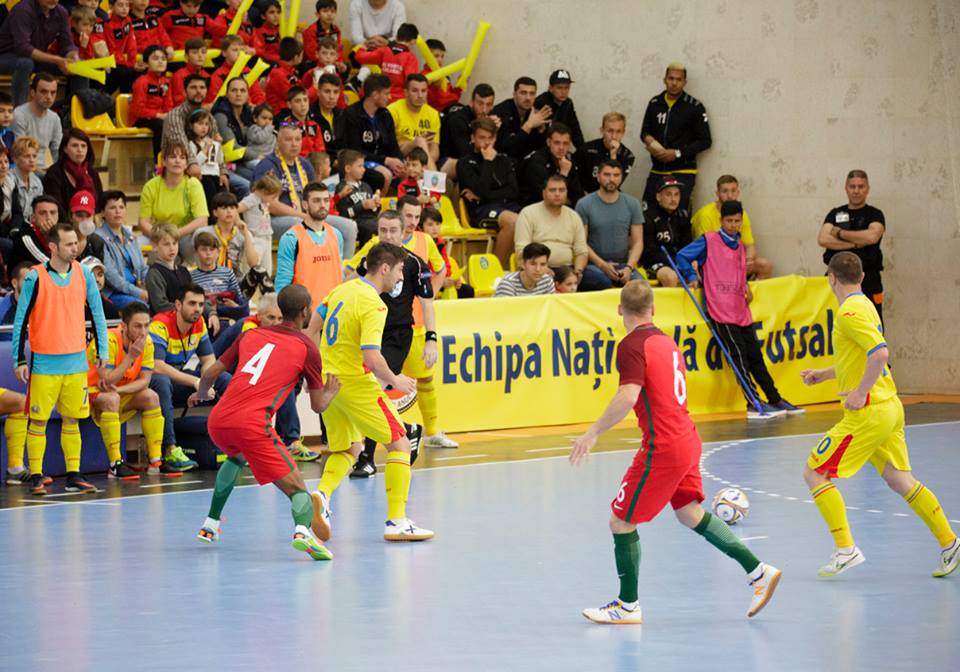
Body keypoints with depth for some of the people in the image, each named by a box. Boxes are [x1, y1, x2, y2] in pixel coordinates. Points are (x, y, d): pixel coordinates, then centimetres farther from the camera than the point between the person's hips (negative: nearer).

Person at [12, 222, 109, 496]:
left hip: (76, 360, 3)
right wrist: (19, 360, -7)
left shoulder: (83, 274, 3)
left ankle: (73, 475, 11)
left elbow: (97, 313, 10)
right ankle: (36, 477, 4)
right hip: (44, 361, -3)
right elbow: (21, 320, -4)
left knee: (72, 419, 7)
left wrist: (102, 352, 8)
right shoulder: (35, 277, -8)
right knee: (38, 420, -1)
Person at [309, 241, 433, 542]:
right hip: (355, 383, -8)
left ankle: (322, 495, -7)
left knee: (347, 449, 21)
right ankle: (396, 522, -2)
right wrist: (394, 380, -9)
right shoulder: (373, 305, -18)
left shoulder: (342, 290, 7)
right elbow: (372, 357, -26)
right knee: (399, 444, 2)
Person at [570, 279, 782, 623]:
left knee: (621, 521, 4)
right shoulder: (665, 341, 11)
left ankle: (627, 605, 12)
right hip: (687, 440, 8)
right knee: (690, 514, 21)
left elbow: (627, 397, -27)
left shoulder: (632, 346, -14)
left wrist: (592, 433, -23)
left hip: (662, 449, -8)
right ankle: (758, 571, 19)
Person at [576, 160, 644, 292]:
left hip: (624, 264, 2)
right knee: (603, 282, -37)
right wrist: (602, 265, -13)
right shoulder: (584, 205, 0)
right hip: (594, 265, -2)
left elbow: (637, 242, 7)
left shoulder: (632, 204, 9)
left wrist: (629, 267, -10)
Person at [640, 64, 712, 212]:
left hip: (683, 172, -4)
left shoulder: (694, 107, -3)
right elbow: (645, 131, 21)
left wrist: (677, 153, -11)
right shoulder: (654, 104, 9)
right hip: (657, 171, 4)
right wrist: (649, 140, -5)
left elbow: (705, 141, -1)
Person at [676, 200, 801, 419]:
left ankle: (776, 401, 13)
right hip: (721, 311, -7)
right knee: (739, 355, -11)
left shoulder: (739, 246, 17)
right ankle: (754, 405, -10)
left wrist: (746, 286, 12)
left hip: (741, 310, 7)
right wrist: (692, 277, -8)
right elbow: (682, 256, -1)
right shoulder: (709, 241, -2)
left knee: (755, 355, 9)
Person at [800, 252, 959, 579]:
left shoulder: (850, 312, -16)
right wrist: (824, 374, 26)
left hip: (867, 413, -9)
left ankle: (845, 549, -6)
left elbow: (880, 353, -29)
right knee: (900, 480, 12)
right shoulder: (865, 305, 14)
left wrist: (860, 394, -22)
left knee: (814, 473, -2)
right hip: (889, 407, 9)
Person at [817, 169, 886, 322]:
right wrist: (856, 243, -11)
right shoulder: (835, 214, 13)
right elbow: (822, 239, -4)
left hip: (867, 279, -2)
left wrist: (840, 233, -6)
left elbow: (872, 236, -16)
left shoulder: (874, 215, 6)